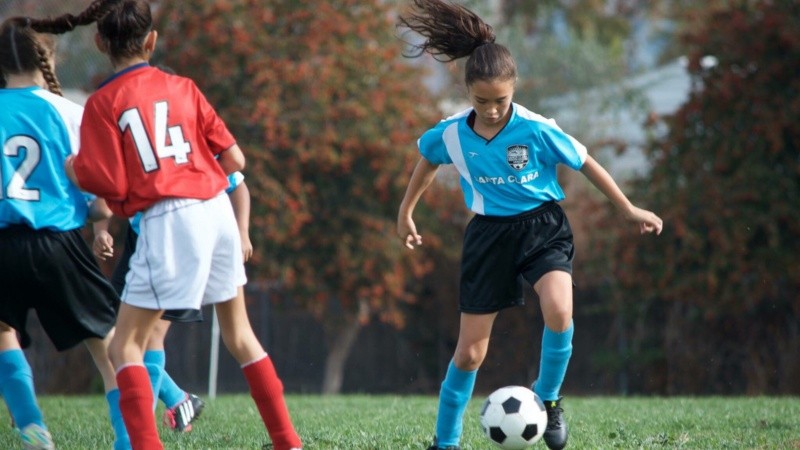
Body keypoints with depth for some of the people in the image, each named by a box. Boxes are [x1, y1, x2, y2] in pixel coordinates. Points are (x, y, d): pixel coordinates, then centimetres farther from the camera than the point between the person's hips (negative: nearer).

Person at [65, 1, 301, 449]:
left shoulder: (102, 104, -1)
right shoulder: (183, 88, 12)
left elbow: (112, 185, -6)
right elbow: (235, 160, 11)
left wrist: (76, 170, 13)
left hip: (167, 221, -5)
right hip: (217, 208, 5)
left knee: (126, 346, 2)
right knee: (239, 333, 21)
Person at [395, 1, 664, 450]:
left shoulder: (537, 130, -18)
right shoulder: (451, 135, -11)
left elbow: (586, 164, -5)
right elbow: (428, 161, 13)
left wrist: (629, 209, 0)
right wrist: (406, 212, 23)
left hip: (542, 226, -2)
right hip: (490, 232, 2)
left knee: (559, 310, -32)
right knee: (470, 351, 3)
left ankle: (548, 399, -6)